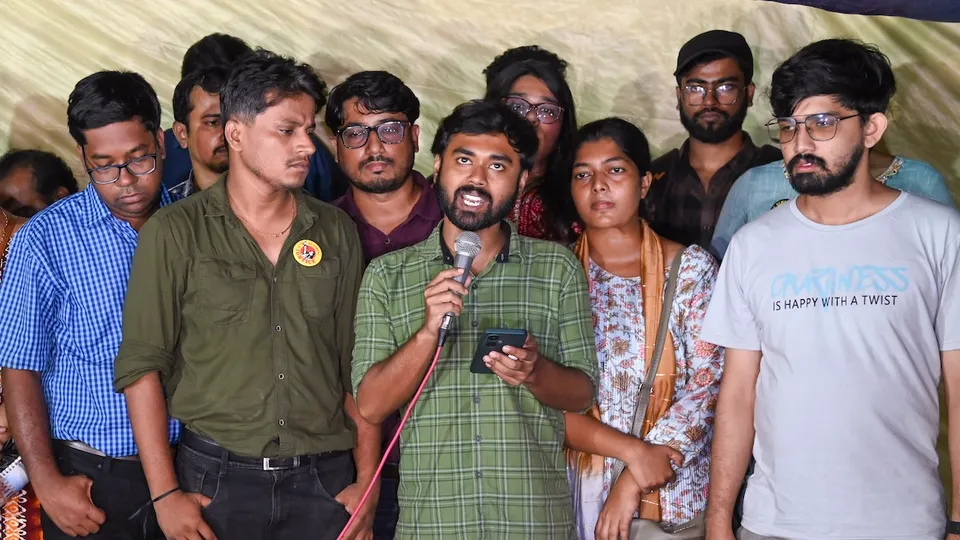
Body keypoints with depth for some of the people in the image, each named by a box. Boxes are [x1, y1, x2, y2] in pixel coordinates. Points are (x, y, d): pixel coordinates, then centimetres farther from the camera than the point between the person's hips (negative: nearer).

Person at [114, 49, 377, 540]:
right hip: (216, 479, -2)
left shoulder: (336, 232, 6)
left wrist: (367, 480, 3)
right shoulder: (176, 232, -3)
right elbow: (141, 365, -5)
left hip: (323, 480, 3)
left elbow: (357, 366, 8)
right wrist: (165, 494, -9)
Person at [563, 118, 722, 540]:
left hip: (673, 495, -1)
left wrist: (633, 485, -15)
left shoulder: (690, 269, -3)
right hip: (577, 491, 1)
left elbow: (707, 386, -8)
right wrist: (631, 450, -18)